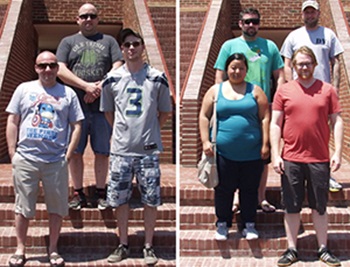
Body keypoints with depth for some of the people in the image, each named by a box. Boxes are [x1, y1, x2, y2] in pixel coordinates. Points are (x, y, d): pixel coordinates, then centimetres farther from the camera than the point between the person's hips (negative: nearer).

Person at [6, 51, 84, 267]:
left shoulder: (68, 93, 7)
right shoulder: (24, 89, 8)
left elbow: (77, 126, 7)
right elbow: (12, 122, 8)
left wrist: (68, 155, -1)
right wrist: (12, 152, 1)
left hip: (56, 161, 0)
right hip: (26, 158, 0)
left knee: (57, 207, 7)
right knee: (23, 207, 7)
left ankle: (53, 250, 21)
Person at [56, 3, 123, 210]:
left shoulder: (109, 41, 15)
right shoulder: (68, 42, 14)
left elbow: (118, 68, 3)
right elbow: (61, 71, 1)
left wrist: (100, 87, -12)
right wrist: (86, 86, -12)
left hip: (102, 106, 0)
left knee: (102, 152, 2)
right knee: (75, 152, 3)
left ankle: (101, 194, 13)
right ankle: (79, 193, 15)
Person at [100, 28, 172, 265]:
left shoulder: (157, 78, 1)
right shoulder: (112, 79, 5)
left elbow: (165, 111, 10)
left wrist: (151, 130, 5)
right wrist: (122, 130, 9)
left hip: (149, 149, -1)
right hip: (121, 149, 2)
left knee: (151, 200, 3)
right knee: (120, 199, 8)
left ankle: (149, 247, 17)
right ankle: (123, 245, 23)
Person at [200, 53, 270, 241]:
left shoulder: (255, 91, 5)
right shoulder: (216, 90, 6)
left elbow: (265, 118, 2)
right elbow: (204, 116, 6)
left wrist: (265, 144, -4)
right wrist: (205, 141, -3)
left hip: (252, 153, 0)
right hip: (224, 153, 0)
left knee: (250, 190, 9)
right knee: (223, 190, 9)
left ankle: (249, 225, 23)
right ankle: (222, 224, 25)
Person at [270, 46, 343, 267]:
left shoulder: (328, 90, 5)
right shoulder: (284, 91, 4)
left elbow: (337, 121, 5)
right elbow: (275, 124, 2)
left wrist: (338, 152, -4)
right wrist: (275, 155, -5)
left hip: (320, 158, 0)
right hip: (291, 159, 0)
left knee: (320, 206, 10)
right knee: (292, 206, 7)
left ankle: (323, 249, 22)